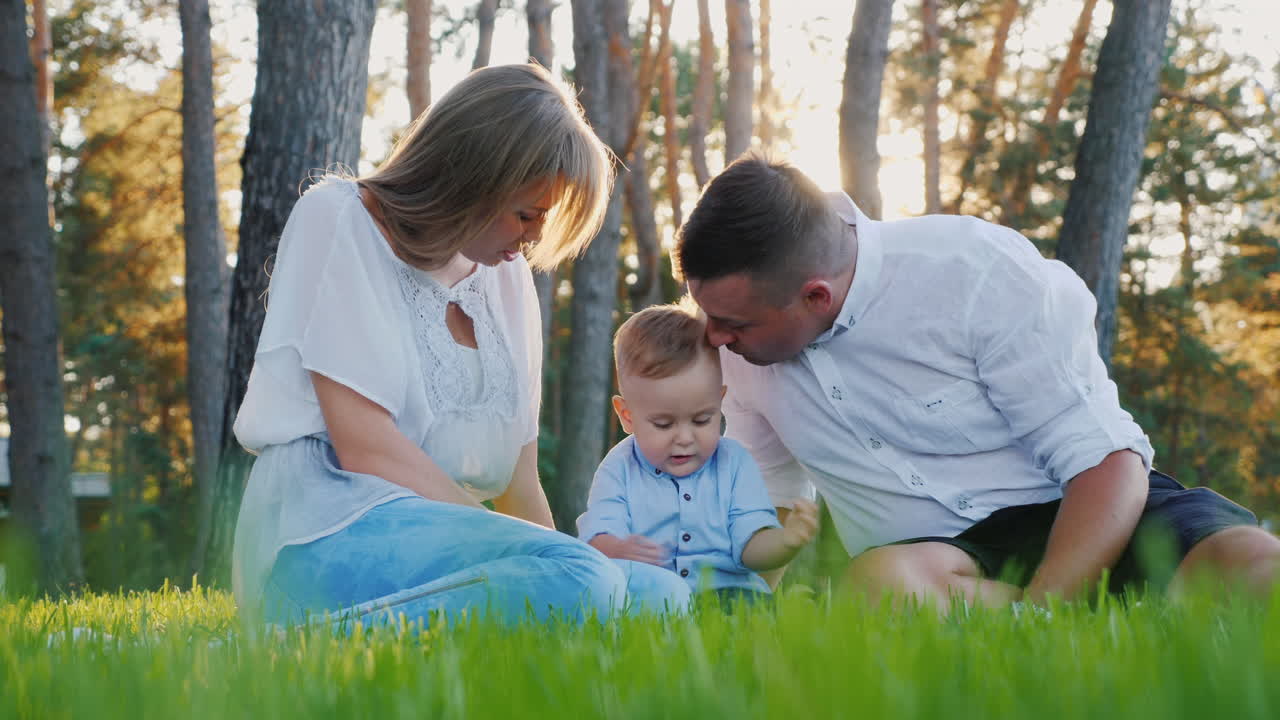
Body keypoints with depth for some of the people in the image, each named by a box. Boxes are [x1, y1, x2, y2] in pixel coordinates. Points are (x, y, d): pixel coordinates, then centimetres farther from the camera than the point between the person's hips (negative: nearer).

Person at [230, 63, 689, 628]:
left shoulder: (509, 275, 16)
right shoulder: (338, 219, -4)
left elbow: (519, 482, 16)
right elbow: (364, 445, -13)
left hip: (443, 531, 8)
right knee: (582, 582, -29)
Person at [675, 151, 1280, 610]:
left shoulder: (978, 272, -14)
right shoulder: (746, 342, 3)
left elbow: (1106, 461, -16)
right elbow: (770, 498, 22)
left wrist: (1034, 610, -29)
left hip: (1083, 521, -4)